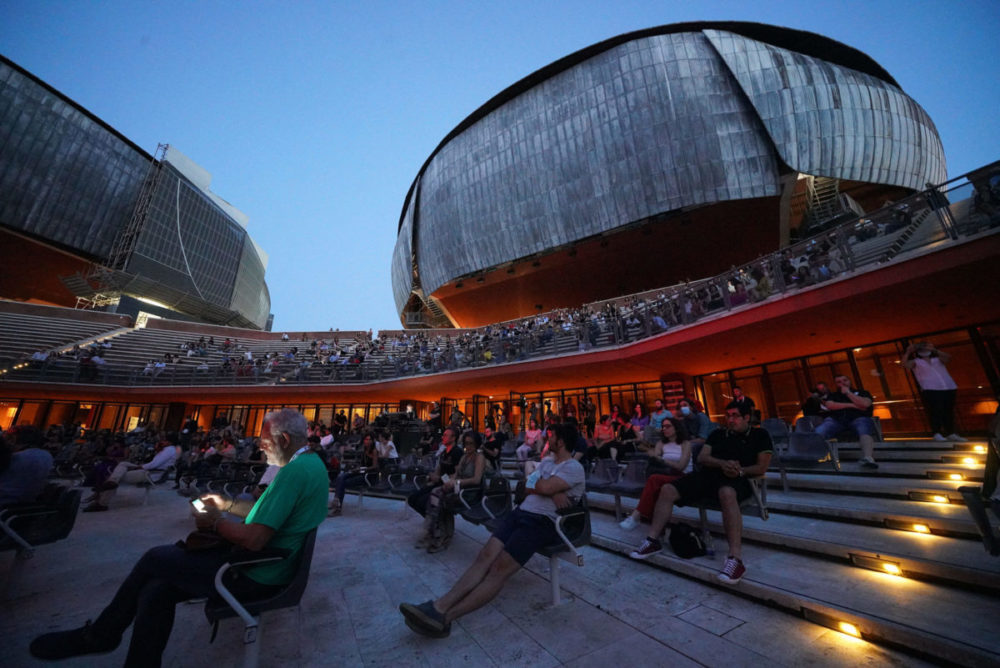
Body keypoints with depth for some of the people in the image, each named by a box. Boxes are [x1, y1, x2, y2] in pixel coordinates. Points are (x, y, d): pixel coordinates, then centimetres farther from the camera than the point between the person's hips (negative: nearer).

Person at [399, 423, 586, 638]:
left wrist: (540, 481, 4)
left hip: (543, 522, -7)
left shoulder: (574, 468, -6)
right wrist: (551, 492, -9)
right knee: (485, 556, -11)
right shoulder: (547, 461, 20)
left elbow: (543, 488, -19)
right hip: (522, 512, 7)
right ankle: (439, 607, -18)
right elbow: (528, 488, 9)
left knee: (500, 568, -19)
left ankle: (444, 618, -21)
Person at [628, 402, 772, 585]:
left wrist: (740, 471, -13)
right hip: (709, 474, 4)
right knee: (667, 490, -16)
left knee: (727, 493, -43)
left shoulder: (759, 435, 14)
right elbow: (701, 458, 11)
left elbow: (762, 467, 5)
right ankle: (653, 540, -8)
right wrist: (722, 463, -8)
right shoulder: (717, 434, 23)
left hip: (737, 480, -4)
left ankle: (736, 558, -41)